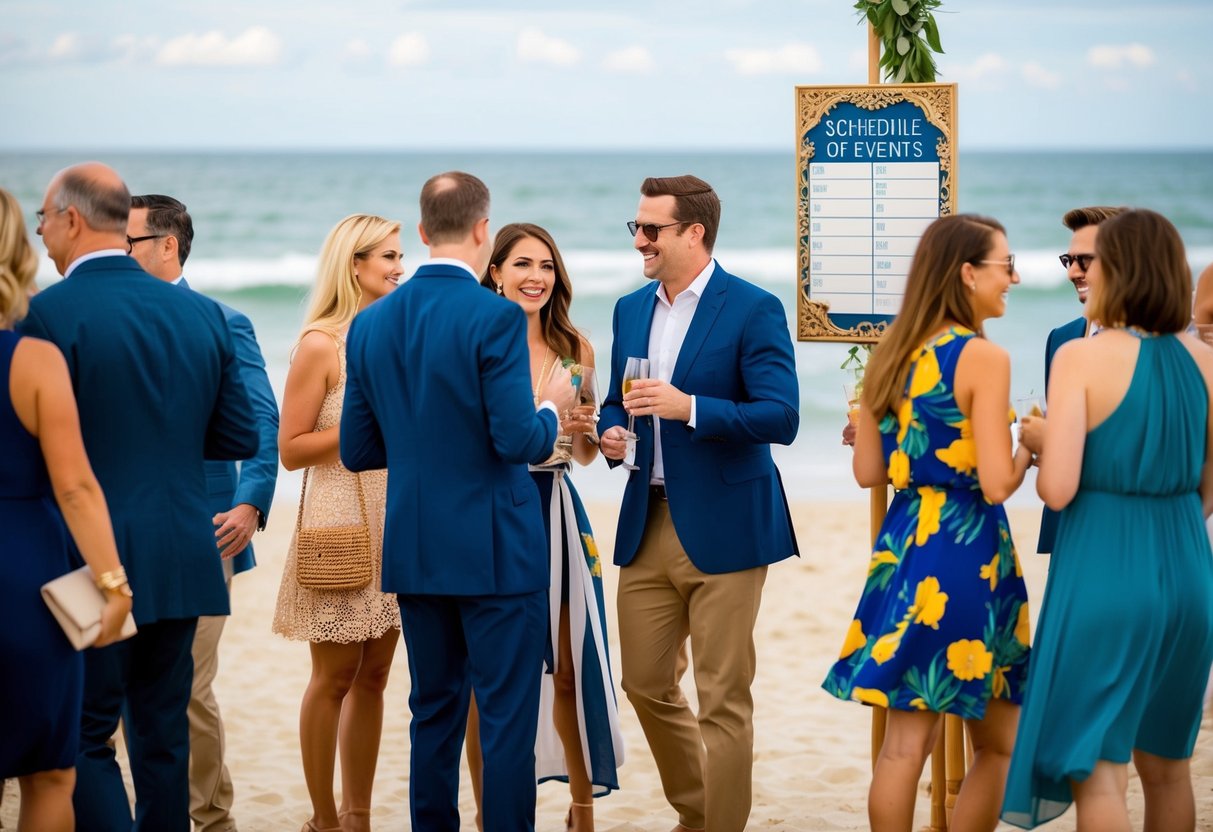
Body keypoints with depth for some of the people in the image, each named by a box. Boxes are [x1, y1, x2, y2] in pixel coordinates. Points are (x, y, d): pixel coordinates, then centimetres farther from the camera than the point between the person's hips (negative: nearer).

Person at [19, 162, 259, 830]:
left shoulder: (48, 314, -12)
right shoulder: (203, 313, 6)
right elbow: (239, 439, 9)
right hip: (182, 563, 6)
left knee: (85, 739, 2)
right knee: (162, 736, 13)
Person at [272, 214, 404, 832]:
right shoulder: (320, 344, -9)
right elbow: (291, 449, -11)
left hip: (393, 521, 6)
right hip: (341, 520, -6)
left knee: (373, 677, 9)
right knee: (334, 678, 0)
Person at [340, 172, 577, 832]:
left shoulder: (370, 324, 4)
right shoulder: (495, 318, -14)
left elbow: (356, 450, 9)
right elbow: (519, 441, -19)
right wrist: (552, 408, 2)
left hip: (414, 551, 6)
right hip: (495, 550, -6)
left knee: (434, 711, 14)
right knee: (508, 718, 0)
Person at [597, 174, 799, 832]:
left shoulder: (753, 310, -9)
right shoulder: (631, 309, 12)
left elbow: (781, 417, -16)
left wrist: (689, 407, -27)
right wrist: (610, 433, -2)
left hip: (722, 528, -6)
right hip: (647, 525, 7)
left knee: (723, 699, -2)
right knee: (646, 685, 13)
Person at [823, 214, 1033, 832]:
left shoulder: (892, 355, 8)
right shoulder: (984, 358, -12)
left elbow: (868, 472, 11)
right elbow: (997, 484, -16)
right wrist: (1031, 444, 3)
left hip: (902, 547, 7)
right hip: (965, 554, -7)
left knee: (905, 741, 7)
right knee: (999, 743, 8)